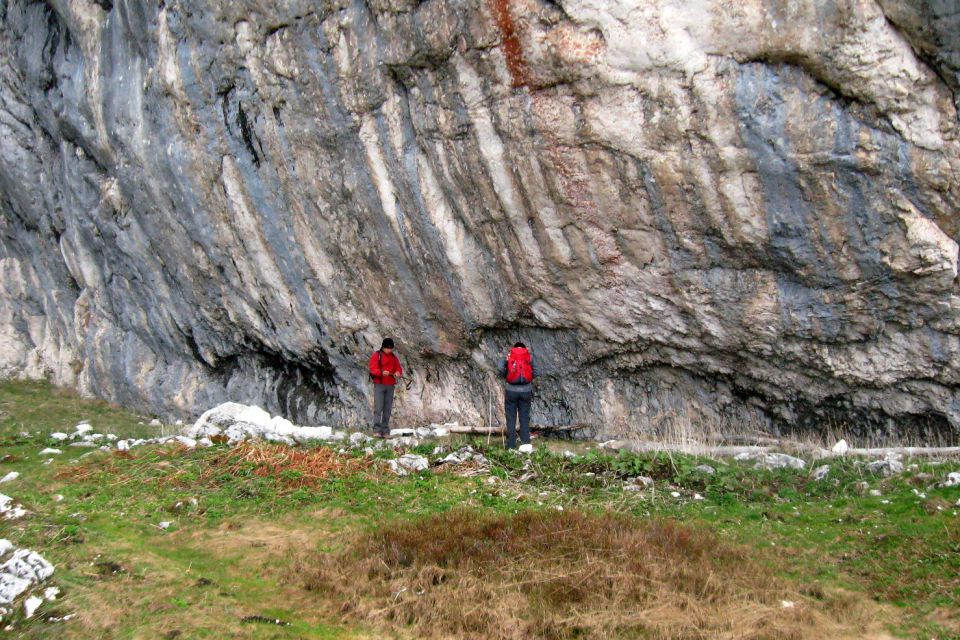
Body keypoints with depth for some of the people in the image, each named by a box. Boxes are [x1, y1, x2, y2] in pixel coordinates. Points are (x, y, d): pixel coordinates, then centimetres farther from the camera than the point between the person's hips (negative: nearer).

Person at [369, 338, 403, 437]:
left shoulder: (394, 357, 15)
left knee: (388, 408, 4)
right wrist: (382, 372, -30)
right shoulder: (376, 355, -2)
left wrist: (398, 372, -12)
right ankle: (377, 430, -14)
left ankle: (385, 431, 8)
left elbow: (399, 368, 12)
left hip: (390, 386, 5)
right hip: (379, 385, -5)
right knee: (378, 407, -12)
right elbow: (373, 369, -12)